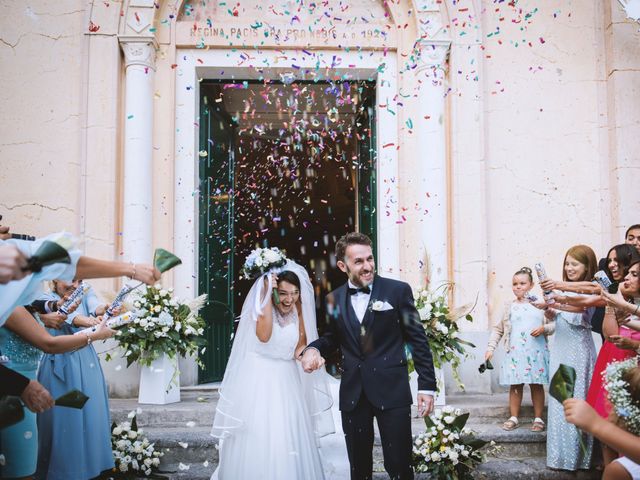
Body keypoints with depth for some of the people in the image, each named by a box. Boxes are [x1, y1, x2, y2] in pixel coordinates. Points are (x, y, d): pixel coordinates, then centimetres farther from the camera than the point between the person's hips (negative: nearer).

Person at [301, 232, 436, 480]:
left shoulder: (398, 290, -3)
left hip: (392, 391, -3)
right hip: (353, 394, 3)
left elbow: (418, 340, -2)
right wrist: (313, 348, -6)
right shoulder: (334, 299, 5)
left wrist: (426, 385, -5)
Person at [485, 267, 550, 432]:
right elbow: (498, 329, 11)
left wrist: (544, 328, -15)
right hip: (515, 352, 1)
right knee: (515, 385, 4)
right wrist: (491, 347, 2)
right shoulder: (509, 307, 7)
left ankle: (538, 418, 13)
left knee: (537, 385, 4)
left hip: (536, 352, -1)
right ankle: (514, 418, 13)